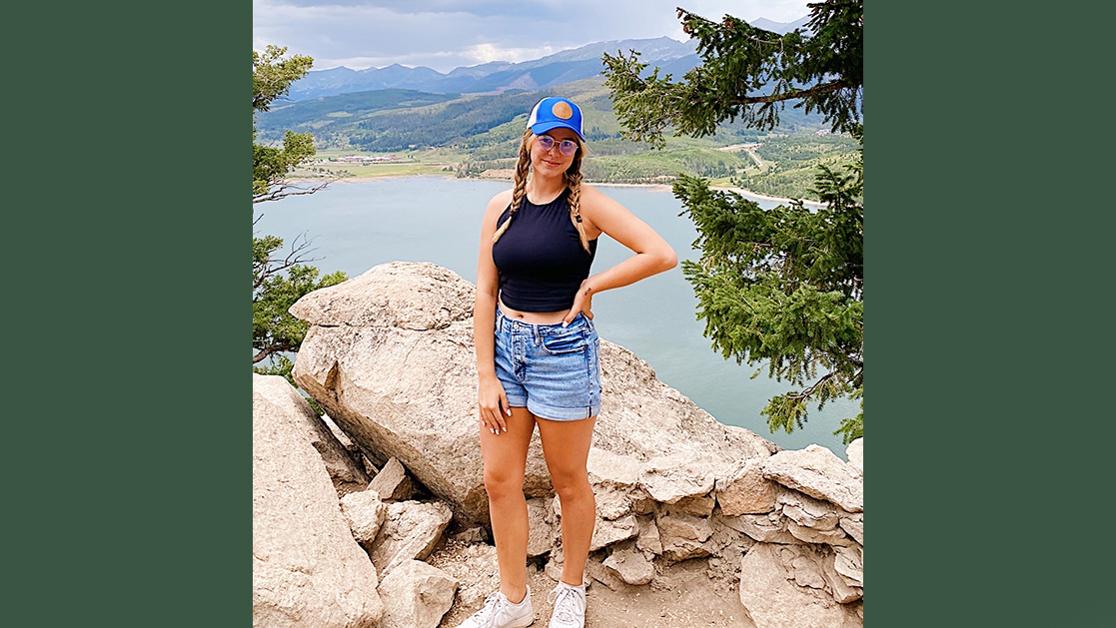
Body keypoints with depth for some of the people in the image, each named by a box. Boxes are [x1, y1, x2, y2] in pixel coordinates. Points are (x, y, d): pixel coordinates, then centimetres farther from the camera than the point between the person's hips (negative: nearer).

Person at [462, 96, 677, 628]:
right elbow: (485, 292, 2)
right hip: (505, 345, 4)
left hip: (564, 351, -4)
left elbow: (662, 255, -15)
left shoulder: (586, 204, -6)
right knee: (499, 480, 9)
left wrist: (591, 286, -12)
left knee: (568, 482, 11)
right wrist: (486, 377, -4)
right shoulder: (502, 206, 5)